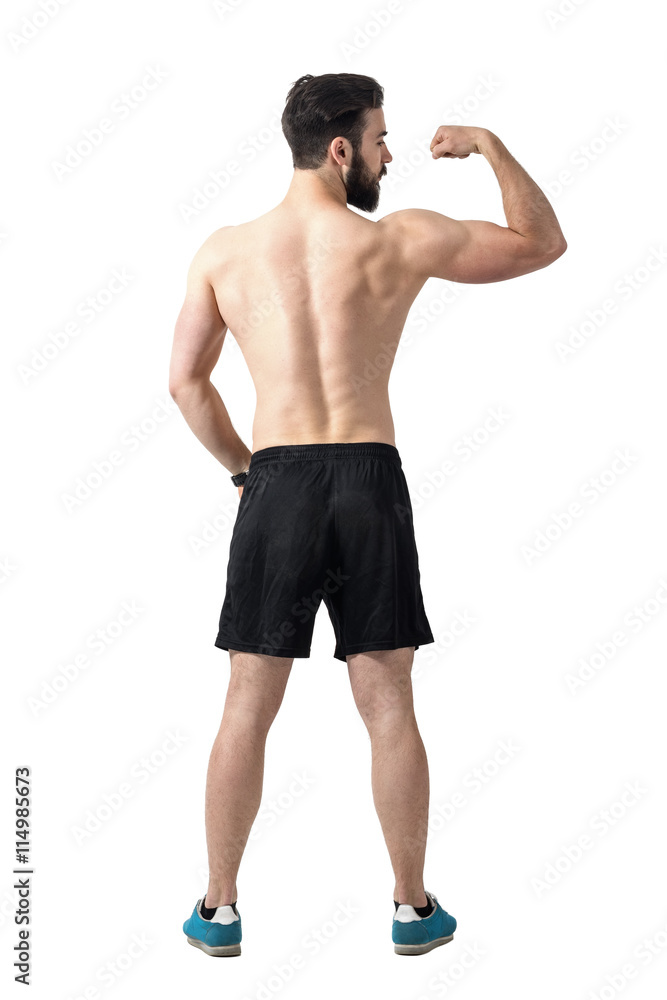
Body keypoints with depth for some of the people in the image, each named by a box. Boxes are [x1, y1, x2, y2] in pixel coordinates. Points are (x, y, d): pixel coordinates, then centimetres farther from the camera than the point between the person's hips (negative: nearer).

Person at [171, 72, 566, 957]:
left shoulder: (224, 251, 4)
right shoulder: (403, 240, -1)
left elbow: (186, 382, 6)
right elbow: (544, 244, 10)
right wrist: (491, 145, 17)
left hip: (275, 486, 1)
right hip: (371, 484, -1)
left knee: (248, 709, 10)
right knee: (389, 708, 10)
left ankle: (219, 908, 20)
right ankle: (413, 907, 22)